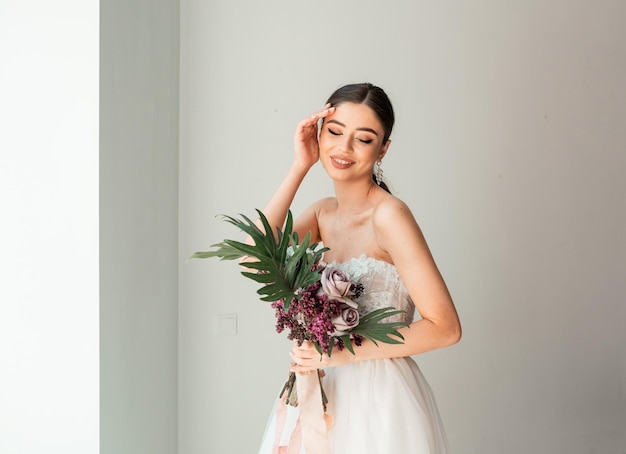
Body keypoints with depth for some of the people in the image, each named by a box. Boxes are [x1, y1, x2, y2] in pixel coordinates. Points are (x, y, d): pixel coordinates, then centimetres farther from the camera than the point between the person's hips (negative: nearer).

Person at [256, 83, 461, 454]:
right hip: (327, 395, 6)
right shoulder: (324, 212, 4)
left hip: (381, 398, -6)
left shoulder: (388, 214, -17)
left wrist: (346, 352, -22)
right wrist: (299, 167, -9)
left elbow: (445, 327, -19)